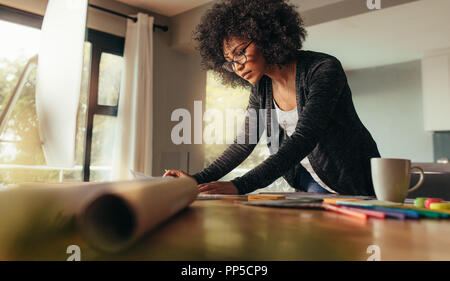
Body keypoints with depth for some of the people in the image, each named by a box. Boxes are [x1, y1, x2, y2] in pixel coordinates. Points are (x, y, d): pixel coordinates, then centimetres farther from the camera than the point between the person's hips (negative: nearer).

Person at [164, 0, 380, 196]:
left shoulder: (324, 69, -22)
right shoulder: (261, 89, -2)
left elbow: (303, 140, -33)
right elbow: (244, 143, 0)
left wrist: (239, 186, -41)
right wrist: (198, 179, -13)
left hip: (353, 181, -4)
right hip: (310, 181, 5)